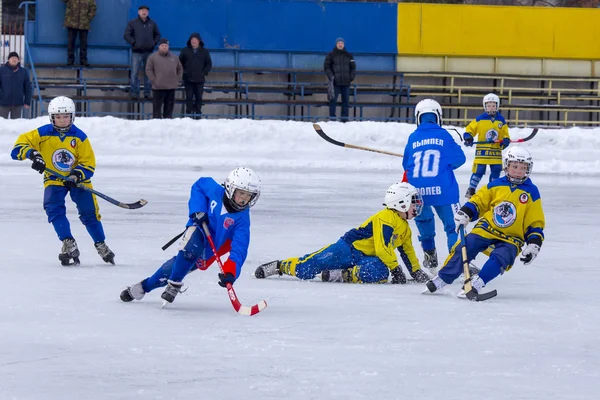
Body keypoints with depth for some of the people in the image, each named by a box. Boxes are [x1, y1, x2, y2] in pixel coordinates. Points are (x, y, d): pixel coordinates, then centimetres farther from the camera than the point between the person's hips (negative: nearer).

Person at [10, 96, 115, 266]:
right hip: (54, 179, 0)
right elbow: (20, 145, -17)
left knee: (89, 212, -1)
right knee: (54, 208, -22)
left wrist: (77, 175, -27)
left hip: (77, 179, 0)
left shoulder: (79, 137, -12)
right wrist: (33, 154, -36)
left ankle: (101, 245, 19)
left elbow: (88, 163, -10)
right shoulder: (43, 134, -13)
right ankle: (68, 244, -20)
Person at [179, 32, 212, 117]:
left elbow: (209, 64, 11)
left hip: (199, 79, 0)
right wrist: (183, 72, -2)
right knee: (189, 97, -1)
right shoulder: (185, 51, 6)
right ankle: (189, 112, 2)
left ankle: (198, 112, 6)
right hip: (188, 79, 0)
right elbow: (180, 62, 11)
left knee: (199, 97, 0)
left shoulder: (204, 52, 7)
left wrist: (204, 73, -2)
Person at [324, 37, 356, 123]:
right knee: (333, 100, -6)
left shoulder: (348, 55, 10)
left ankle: (344, 119, 12)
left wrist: (352, 76, -1)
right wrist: (330, 76, -11)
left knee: (346, 101, 6)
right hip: (335, 82, -3)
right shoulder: (331, 55, 1)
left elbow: (353, 67, 14)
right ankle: (332, 119, -2)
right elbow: (326, 66, 2)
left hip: (346, 83, 3)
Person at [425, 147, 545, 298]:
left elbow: (535, 223, 4)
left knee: (500, 258, -31)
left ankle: (477, 282, -35)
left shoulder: (531, 192, 2)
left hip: (511, 238, -1)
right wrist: (464, 214, -8)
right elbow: (478, 201, 11)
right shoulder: (495, 186, 6)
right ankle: (442, 278, -8)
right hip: (486, 229, 1)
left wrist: (534, 245, -6)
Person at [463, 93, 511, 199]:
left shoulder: (501, 121, 7)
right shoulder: (480, 119, -1)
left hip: (496, 151, 3)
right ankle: (471, 190, 3)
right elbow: (470, 129, 3)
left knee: (496, 170, 6)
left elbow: (505, 134, 10)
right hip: (482, 150, -3)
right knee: (479, 170, -8)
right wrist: (468, 136, -16)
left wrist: (506, 140, -10)